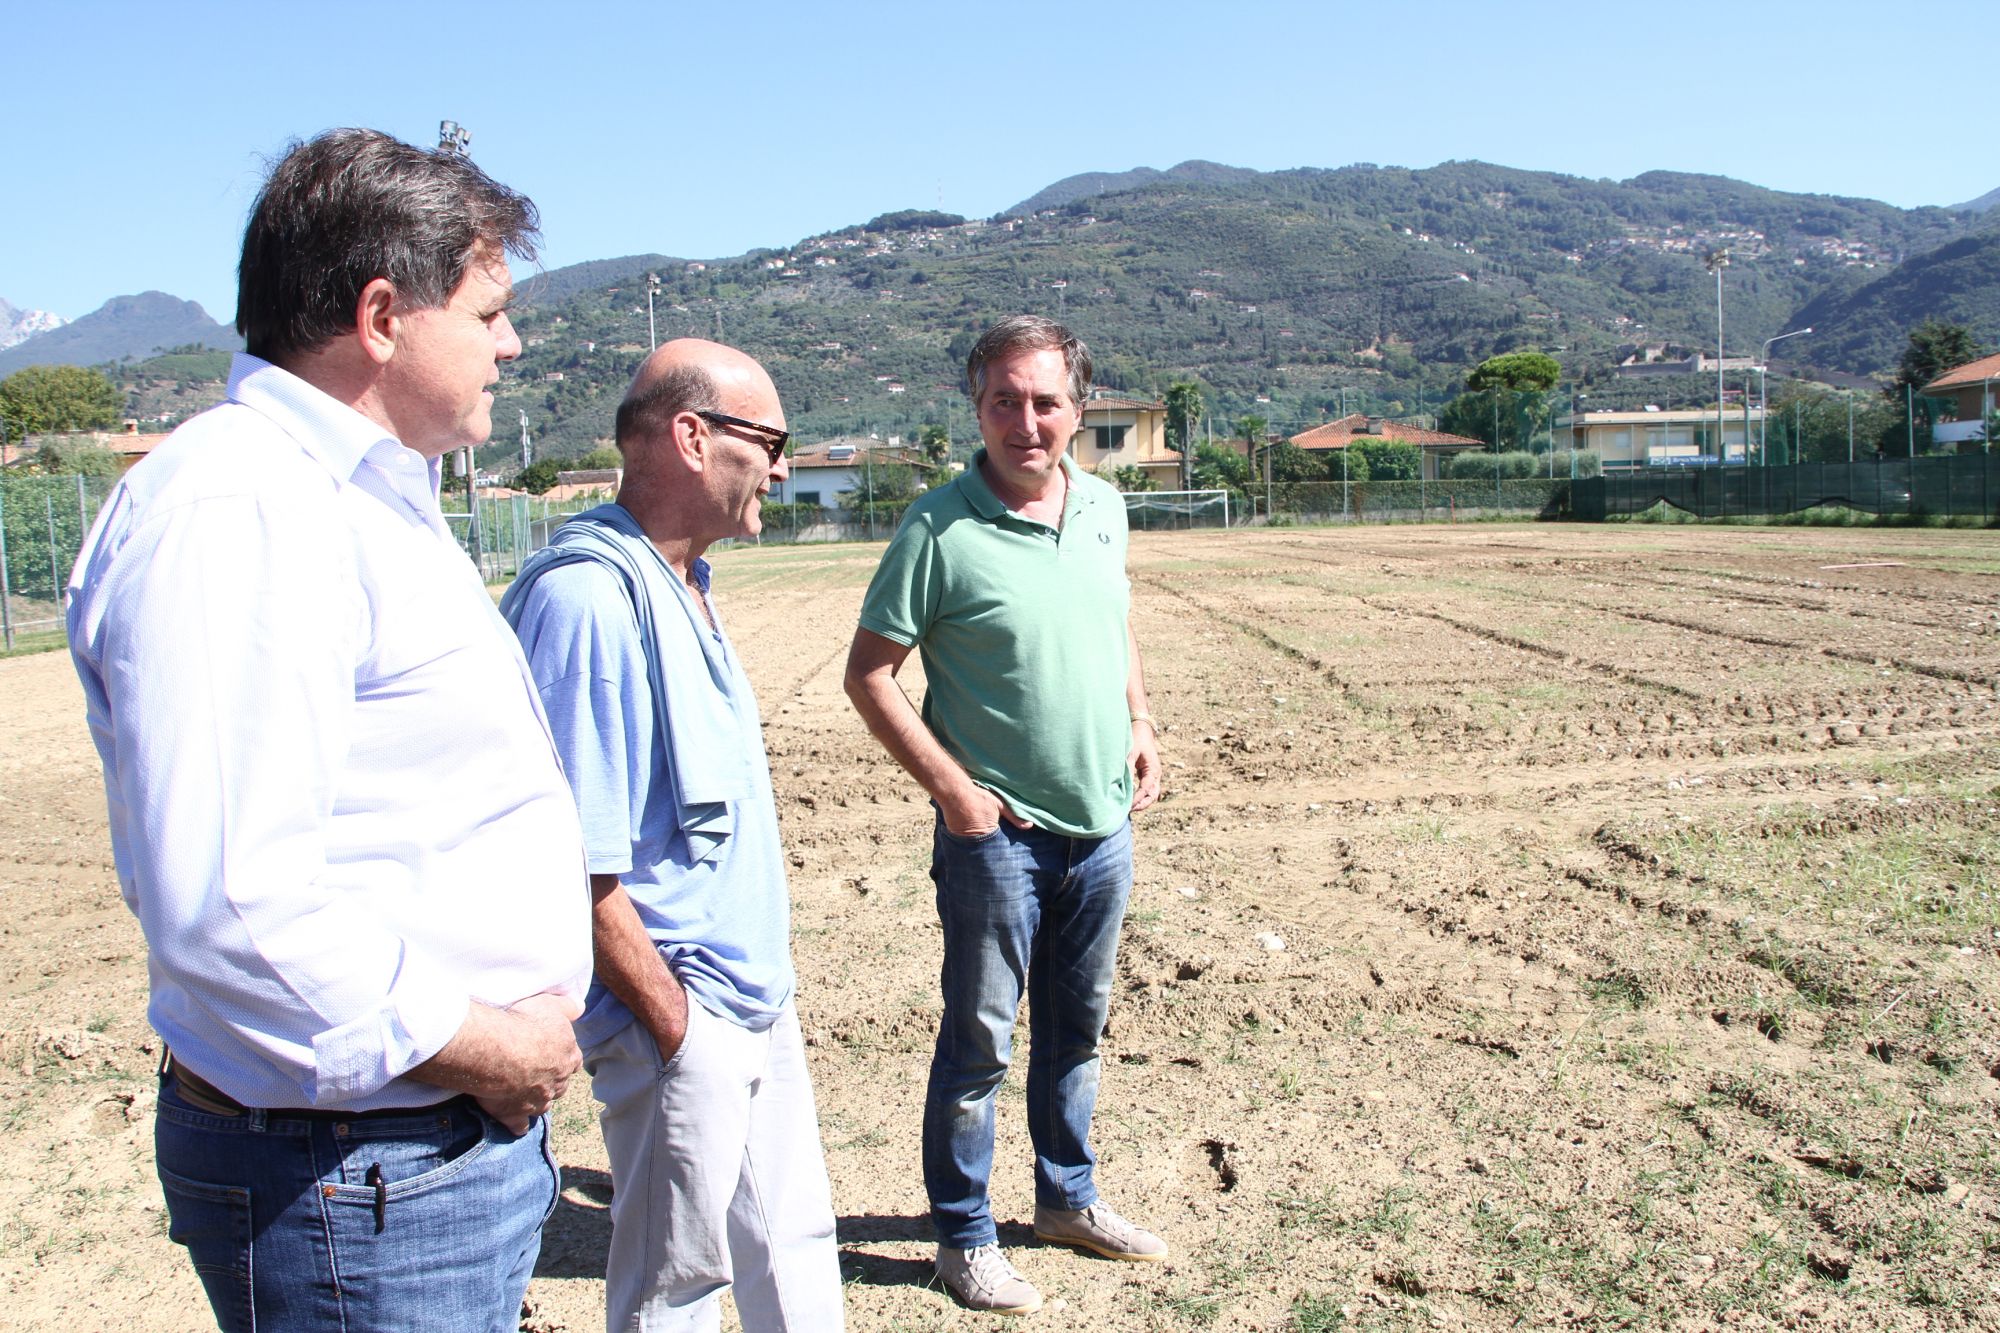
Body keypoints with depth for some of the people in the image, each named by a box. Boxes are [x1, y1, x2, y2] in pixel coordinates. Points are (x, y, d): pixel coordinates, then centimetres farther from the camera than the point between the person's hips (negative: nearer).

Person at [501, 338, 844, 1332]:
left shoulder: (685, 581, 8)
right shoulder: (587, 599, -23)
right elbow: (576, 867, -24)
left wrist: (764, 987, 15)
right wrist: (674, 1025, -17)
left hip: (758, 999, 9)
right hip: (683, 1019, -9)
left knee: (793, 1247, 21)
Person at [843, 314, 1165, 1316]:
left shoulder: (1104, 508, 4)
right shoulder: (938, 530, -14)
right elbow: (867, 675, -11)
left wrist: (1140, 724, 8)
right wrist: (951, 787, -15)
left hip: (1104, 825, 6)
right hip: (998, 832, -6)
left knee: (1076, 1030, 20)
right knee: (978, 1040, 6)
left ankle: (1068, 1198, 39)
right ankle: (964, 1236, 24)